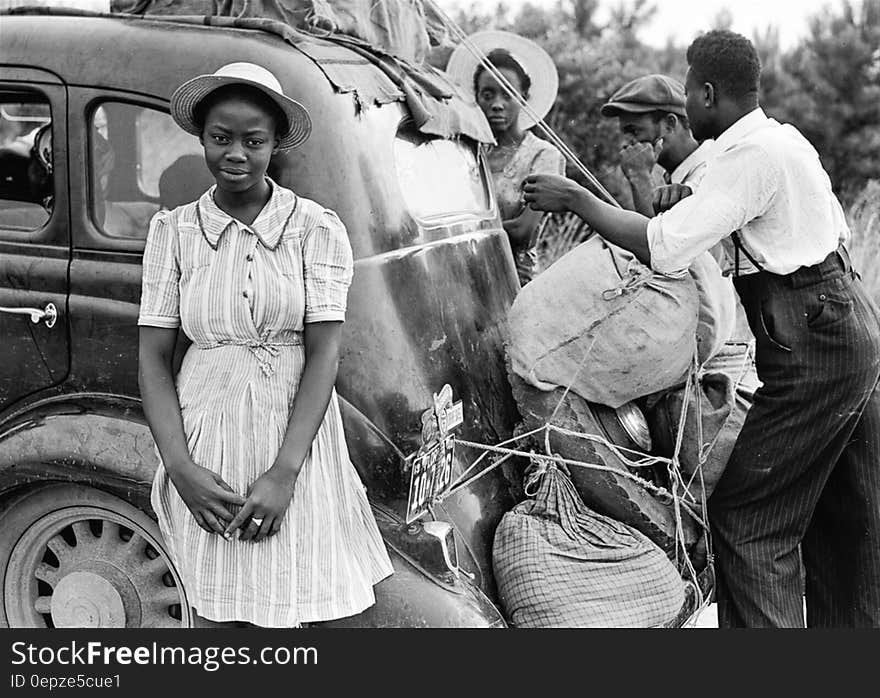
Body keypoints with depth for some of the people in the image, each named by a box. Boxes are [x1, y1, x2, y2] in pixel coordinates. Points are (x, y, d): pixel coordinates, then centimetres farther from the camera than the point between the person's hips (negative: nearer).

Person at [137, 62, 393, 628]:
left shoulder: (316, 228, -4)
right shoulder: (174, 230, 3)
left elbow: (323, 352, -8)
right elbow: (154, 356, 2)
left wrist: (284, 472, -15)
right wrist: (180, 467, -10)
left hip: (297, 436, -1)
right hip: (206, 440, 2)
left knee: (279, 613, 1)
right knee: (215, 612, 7)